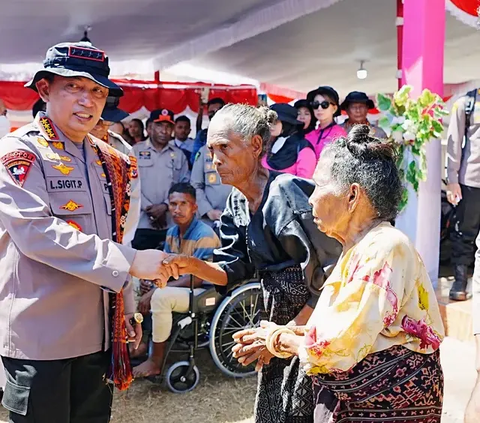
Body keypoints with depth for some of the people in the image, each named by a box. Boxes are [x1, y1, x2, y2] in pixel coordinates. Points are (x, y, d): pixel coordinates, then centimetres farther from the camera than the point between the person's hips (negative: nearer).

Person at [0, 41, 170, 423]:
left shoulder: (111, 161, 11)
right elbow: (36, 232, -24)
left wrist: (126, 310, 16)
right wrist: (131, 261, -24)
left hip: (99, 331, 7)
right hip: (40, 333, -6)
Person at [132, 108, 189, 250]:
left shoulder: (179, 155, 13)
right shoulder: (136, 151, 6)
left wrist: (165, 205, -8)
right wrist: (149, 208, -10)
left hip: (171, 225, 2)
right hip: (142, 223, -2)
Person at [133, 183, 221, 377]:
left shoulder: (204, 234, -20)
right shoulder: (172, 232, 4)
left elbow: (196, 279, -23)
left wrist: (155, 290, -24)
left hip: (204, 291, -9)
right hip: (177, 286, 9)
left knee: (161, 296, -32)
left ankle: (156, 361, -17)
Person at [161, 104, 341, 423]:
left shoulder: (289, 194, -22)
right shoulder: (237, 203, 4)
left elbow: (329, 275, -21)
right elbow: (234, 271, 2)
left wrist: (293, 329, -15)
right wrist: (193, 266, -17)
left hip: (313, 323, -8)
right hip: (280, 326, 8)